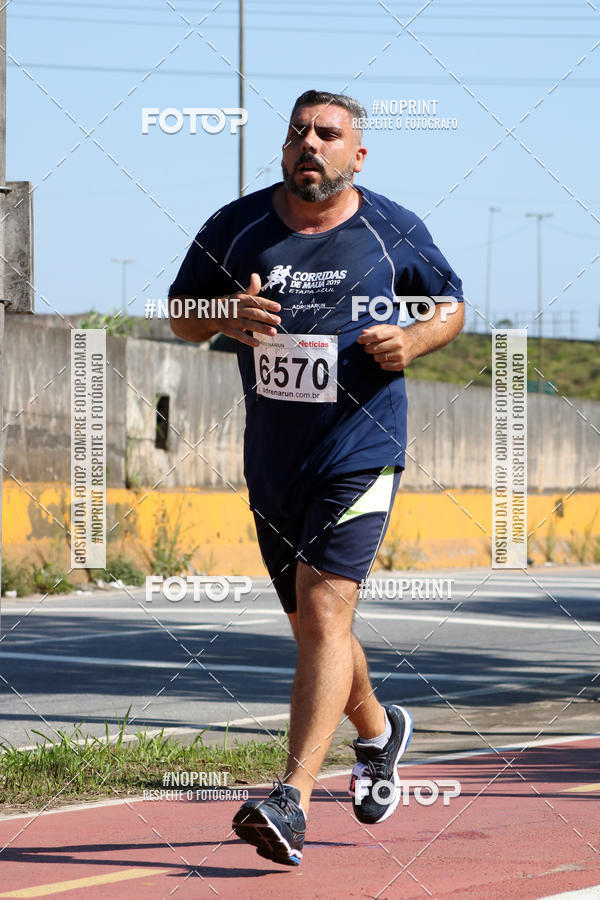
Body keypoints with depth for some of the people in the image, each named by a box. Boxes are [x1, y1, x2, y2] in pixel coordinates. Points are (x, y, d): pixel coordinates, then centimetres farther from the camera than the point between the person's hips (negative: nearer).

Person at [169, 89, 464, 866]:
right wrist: (224, 318, -12)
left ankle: (292, 801, -24)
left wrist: (414, 340, -9)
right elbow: (181, 312, 11)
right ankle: (379, 732, 45)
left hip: (361, 449, -4)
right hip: (272, 457, 4)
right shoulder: (235, 227, 3)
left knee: (323, 609, -18)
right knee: (311, 624, 15)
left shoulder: (396, 232, -1)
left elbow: (451, 304, 13)